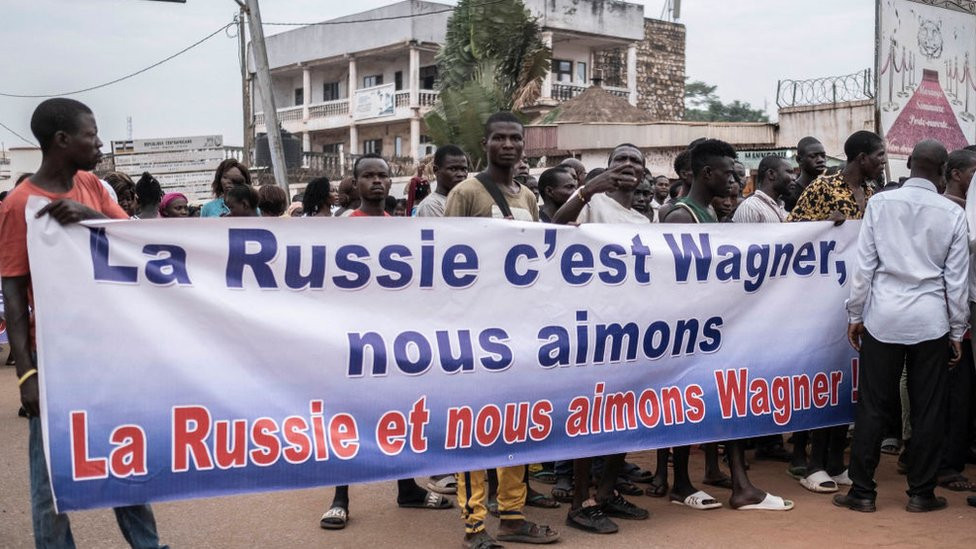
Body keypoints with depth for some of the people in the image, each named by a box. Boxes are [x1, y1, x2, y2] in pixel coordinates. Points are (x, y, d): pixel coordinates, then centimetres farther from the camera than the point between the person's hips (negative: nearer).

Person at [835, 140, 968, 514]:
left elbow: (864, 263, -2)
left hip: (883, 317, 0)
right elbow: (957, 277, 2)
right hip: (931, 321, 0)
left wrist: (855, 314, 6)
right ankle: (921, 494, 16)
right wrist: (957, 330, 10)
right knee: (928, 409, 9)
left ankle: (862, 492, 10)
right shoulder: (952, 213, -1)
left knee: (872, 406, 5)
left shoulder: (880, 203, -2)